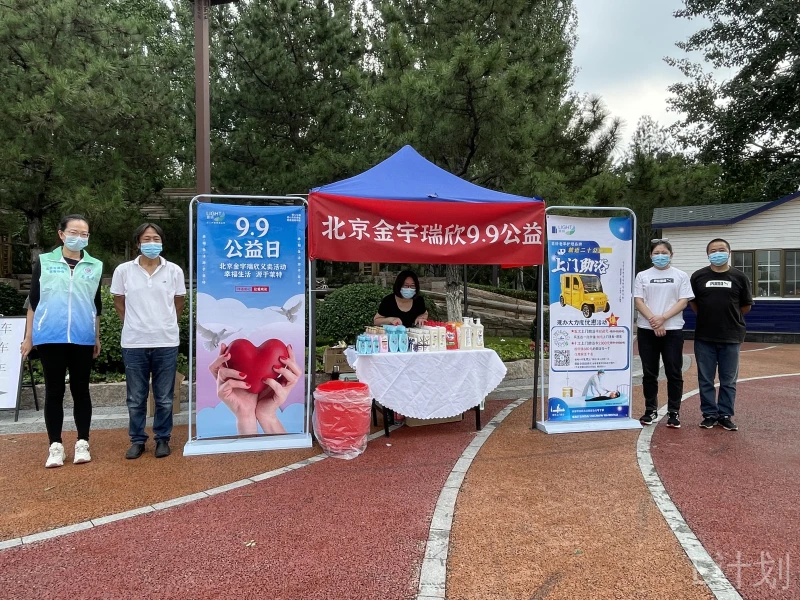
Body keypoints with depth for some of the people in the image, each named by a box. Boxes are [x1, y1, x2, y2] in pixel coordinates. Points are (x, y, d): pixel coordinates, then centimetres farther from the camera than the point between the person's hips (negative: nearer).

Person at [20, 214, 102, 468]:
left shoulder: (95, 266, 8)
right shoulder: (44, 262, 4)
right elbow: (33, 301, 6)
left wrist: (97, 337, 13)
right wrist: (28, 336, 3)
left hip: (82, 338, 1)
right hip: (50, 337, -1)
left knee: (81, 390, 7)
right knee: (54, 391, 5)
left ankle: (82, 443, 15)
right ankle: (56, 446, 13)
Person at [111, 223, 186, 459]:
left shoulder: (174, 271, 1)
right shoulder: (123, 270, 0)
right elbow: (119, 302, 11)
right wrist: (134, 325, 9)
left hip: (166, 342, 0)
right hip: (134, 343, 0)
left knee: (164, 398, 8)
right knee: (136, 398, 10)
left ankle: (163, 439, 22)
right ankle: (137, 440, 23)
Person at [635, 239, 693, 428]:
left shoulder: (681, 276, 6)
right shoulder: (642, 276, 8)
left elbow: (683, 301, -2)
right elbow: (638, 301, 0)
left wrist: (663, 317, -15)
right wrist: (652, 320, -14)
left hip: (673, 330, -1)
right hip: (647, 330, 1)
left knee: (674, 373, 1)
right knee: (649, 373, 7)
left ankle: (674, 412, 10)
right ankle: (651, 410, 17)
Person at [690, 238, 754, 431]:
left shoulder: (740, 277, 1)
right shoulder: (698, 276, 2)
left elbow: (746, 307, 8)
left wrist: (728, 315, 9)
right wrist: (708, 316, 8)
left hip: (731, 337, 0)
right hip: (704, 337, 0)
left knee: (728, 381, 7)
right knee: (706, 380, 6)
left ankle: (725, 415, 18)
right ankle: (709, 414, 17)